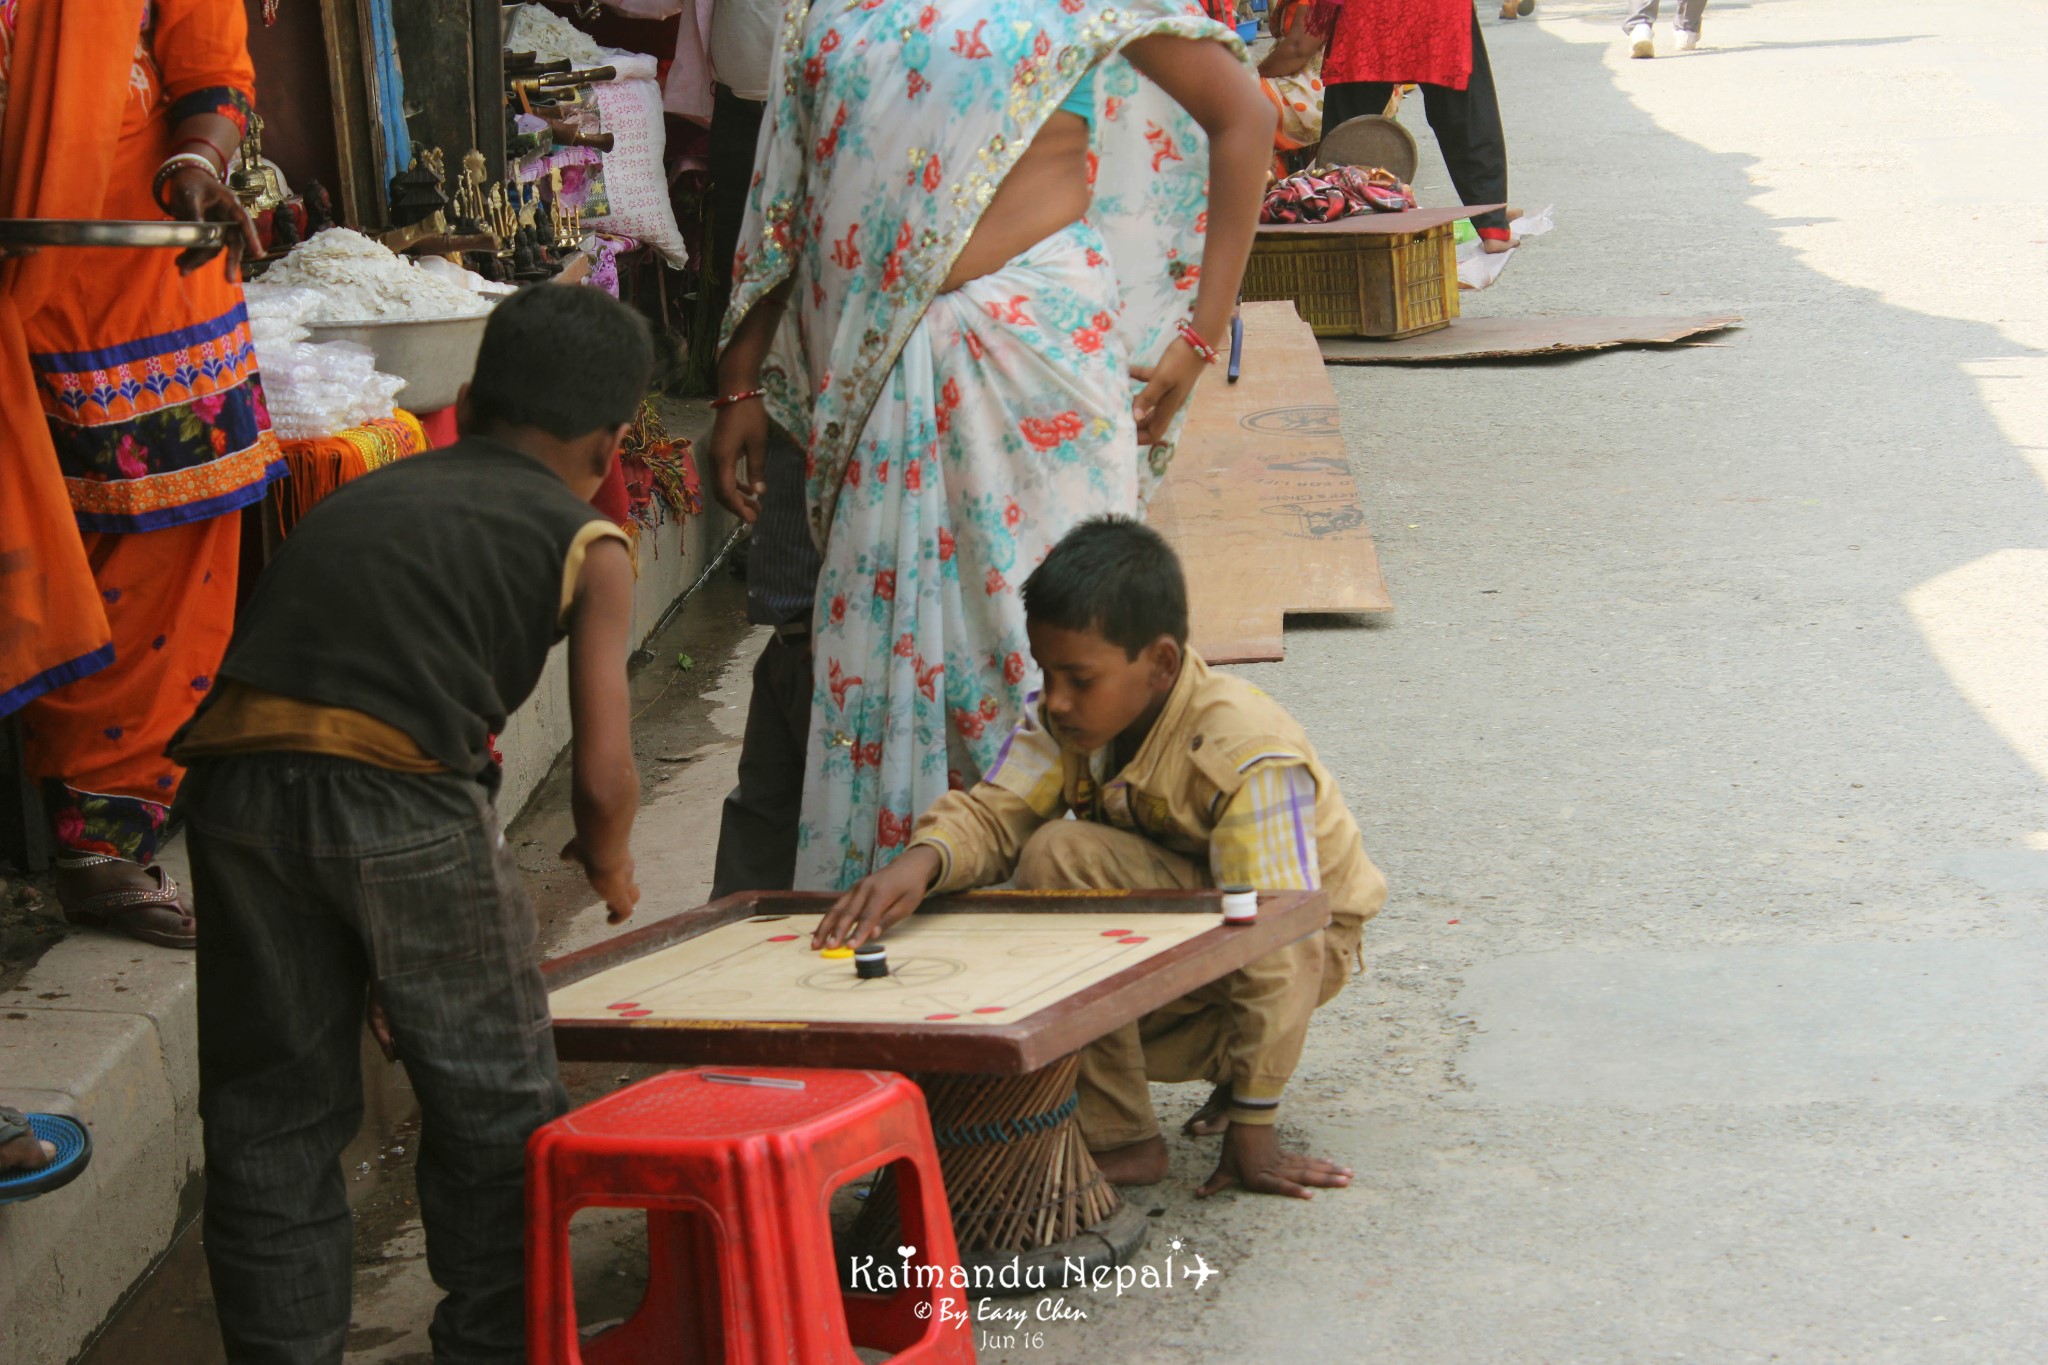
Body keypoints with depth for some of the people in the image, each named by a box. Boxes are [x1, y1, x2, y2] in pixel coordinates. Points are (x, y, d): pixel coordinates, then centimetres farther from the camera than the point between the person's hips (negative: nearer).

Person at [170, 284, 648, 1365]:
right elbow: (604, 777, 7)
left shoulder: (366, 493, 27)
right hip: (403, 795, -4)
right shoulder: (588, 544, 14)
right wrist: (609, 862, 28)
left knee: (272, 1107, 17)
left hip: (240, 778, 4)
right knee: (495, 1101, 14)